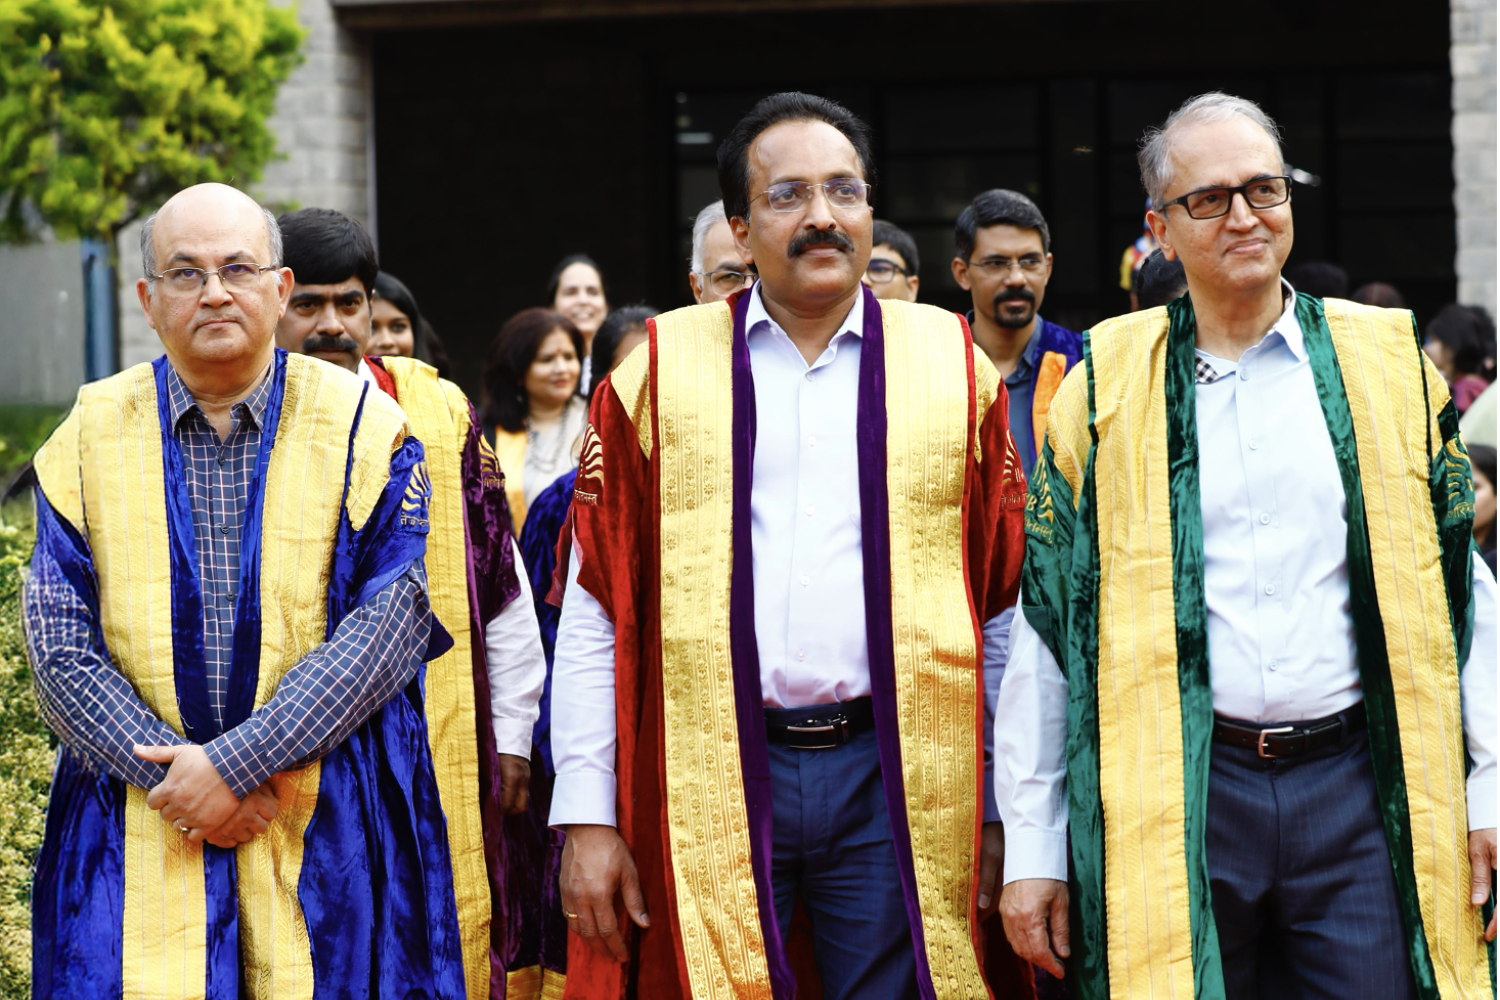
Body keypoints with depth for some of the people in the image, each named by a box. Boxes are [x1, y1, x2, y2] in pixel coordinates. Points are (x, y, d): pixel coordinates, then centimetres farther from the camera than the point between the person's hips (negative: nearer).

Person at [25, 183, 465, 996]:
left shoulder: (365, 430, 1)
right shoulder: (90, 439, 6)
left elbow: (388, 626, -9)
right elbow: (59, 647, -1)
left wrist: (234, 762, -16)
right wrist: (177, 778, -14)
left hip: (332, 838, -1)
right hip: (134, 843, 1)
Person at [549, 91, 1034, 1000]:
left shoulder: (952, 365, 8)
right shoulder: (660, 371, 6)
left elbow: (1009, 608, 8)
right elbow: (596, 610, 5)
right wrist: (588, 816, -1)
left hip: (898, 779, 0)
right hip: (708, 781, 0)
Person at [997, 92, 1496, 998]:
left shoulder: (1386, 363, 8)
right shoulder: (1107, 388, 6)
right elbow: (1047, 614, 6)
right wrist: (1032, 844, 2)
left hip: (1361, 787, 1)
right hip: (1176, 799, -1)